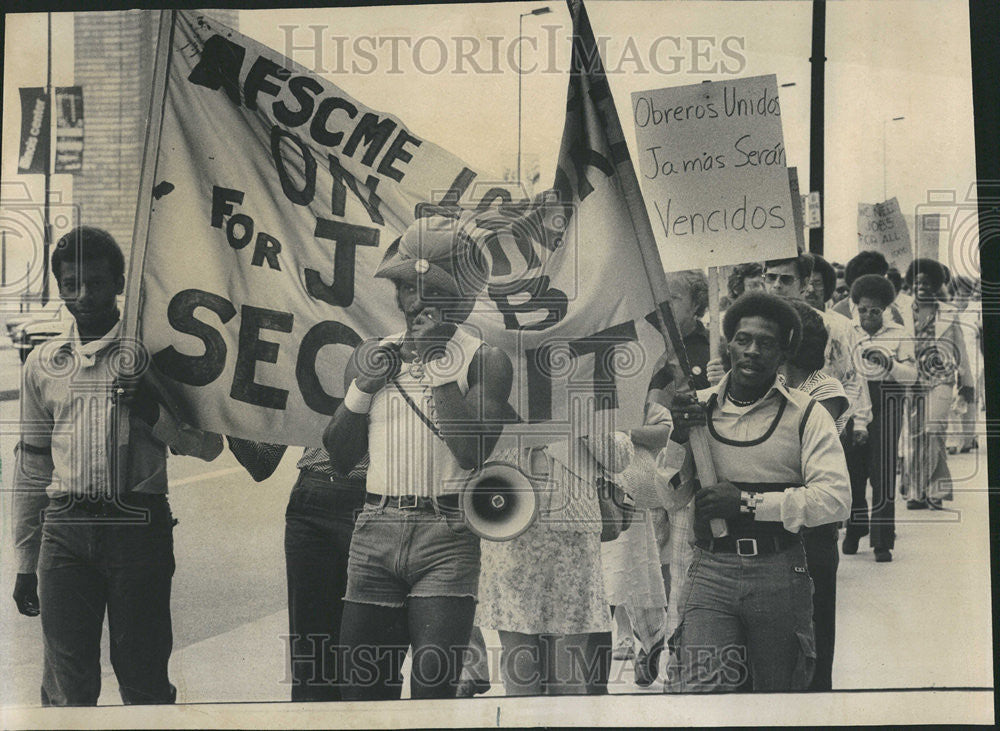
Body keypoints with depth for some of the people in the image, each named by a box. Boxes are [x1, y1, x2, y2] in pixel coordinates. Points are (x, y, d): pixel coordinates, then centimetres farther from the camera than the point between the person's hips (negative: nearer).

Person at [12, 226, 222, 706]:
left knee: (143, 677, 2)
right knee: (66, 686, 3)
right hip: (65, 528, 3)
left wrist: (155, 413, -14)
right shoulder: (43, 363, 15)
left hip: (138, 523, -2)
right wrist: (25, 563, 17)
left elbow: (209, 446, 4)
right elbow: (32, 468, 19)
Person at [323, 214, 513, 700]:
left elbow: (473, 452, -13)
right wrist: (363, 386, 3)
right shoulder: (370, 355, 15)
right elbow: (338, 460, 16)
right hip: (374, 535, 4)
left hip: (446, 537, -4)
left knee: (433, 688, -9)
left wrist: (437, 365, -11)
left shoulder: (484, 361, 1)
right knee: (361, 687, 5)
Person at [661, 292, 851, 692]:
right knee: (696, 686, -16)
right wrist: (680, 437, -7)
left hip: (779, 573, 0)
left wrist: (748, 502, -15)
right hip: (711, 570, 1)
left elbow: (836, 499, -10)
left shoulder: (807, 415, 1)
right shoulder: (698, 407, 8)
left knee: (779, 690, 15)